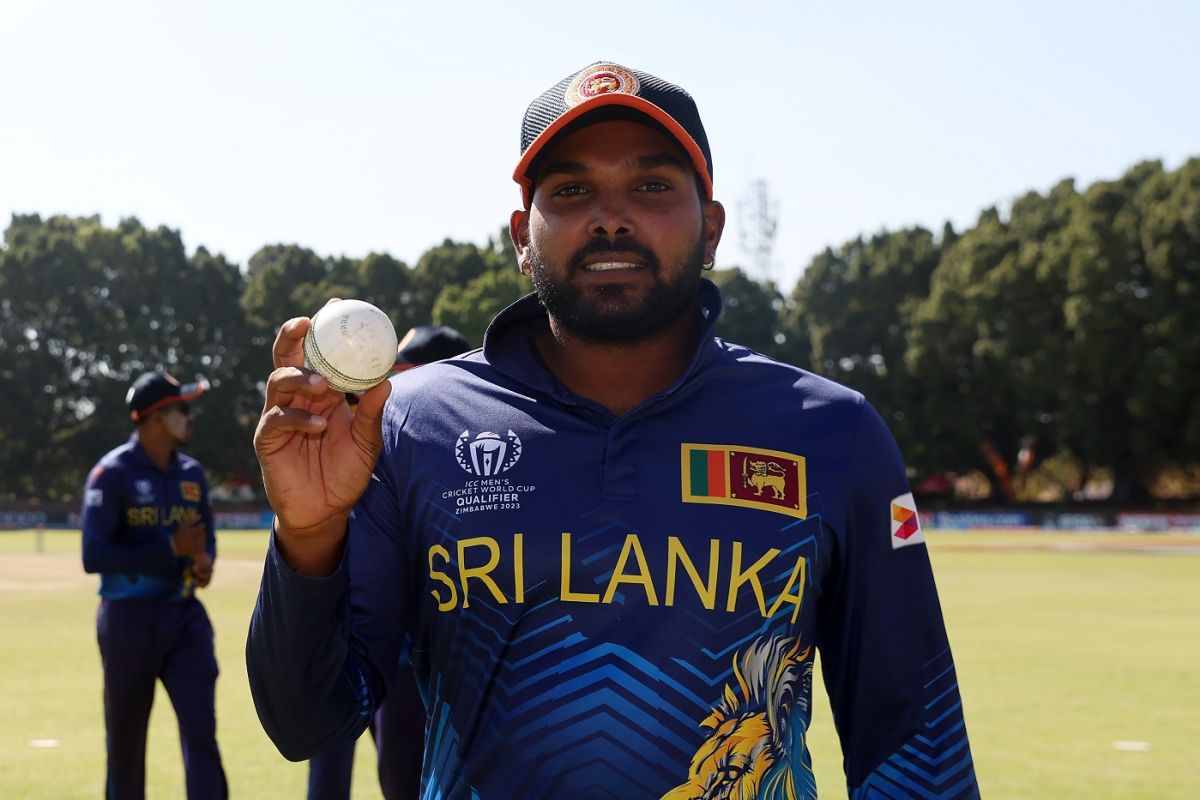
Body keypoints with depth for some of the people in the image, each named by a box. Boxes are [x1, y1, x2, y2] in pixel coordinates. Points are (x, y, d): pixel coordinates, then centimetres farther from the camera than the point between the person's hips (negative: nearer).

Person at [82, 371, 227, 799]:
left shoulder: (192, 473, 10)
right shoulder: (112, 473, -9)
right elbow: (94, 556, -15)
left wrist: (205, 561, -4)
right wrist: (170, 548, -20)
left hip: (185, 617, 4)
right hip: (129, 618, -4)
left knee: (201, 730, -5)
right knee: (126, 738, 7)